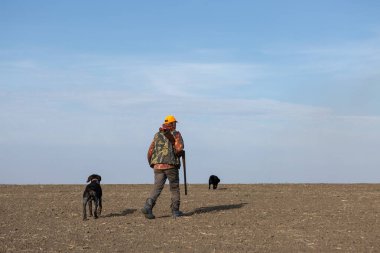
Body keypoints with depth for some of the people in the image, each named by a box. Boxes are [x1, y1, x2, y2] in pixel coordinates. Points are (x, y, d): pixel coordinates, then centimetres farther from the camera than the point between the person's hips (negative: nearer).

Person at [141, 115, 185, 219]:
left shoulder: (157, 135, 14)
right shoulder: (176, 134, 2)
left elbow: (150, 151, 10)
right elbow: (179, 149, -13)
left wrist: (151, 164, 21)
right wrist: (180, 153, 10)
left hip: (158, 166, 3)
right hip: (171, 165, -3)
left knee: (157, 187, -1)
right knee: (174, 188, 12)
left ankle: (148, 206, -22)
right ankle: (175, 211, 15)